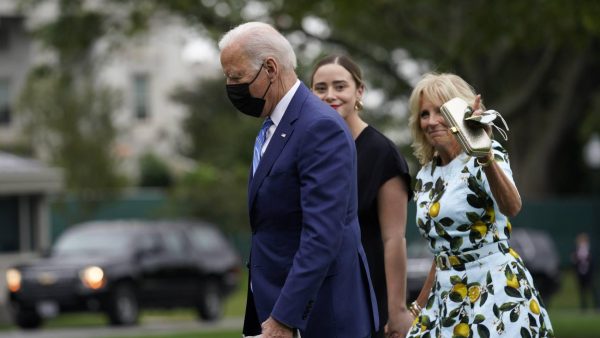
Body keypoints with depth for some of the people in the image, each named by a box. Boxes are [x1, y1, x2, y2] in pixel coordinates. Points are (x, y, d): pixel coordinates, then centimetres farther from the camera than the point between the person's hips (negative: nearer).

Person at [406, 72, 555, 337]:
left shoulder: (484, 158, -8)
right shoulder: (426, 177, 12)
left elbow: (511, 207, -30)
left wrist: (486, 157, -46)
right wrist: (418, 310, 20)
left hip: (496, 289, -7)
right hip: (447, 296, 7)